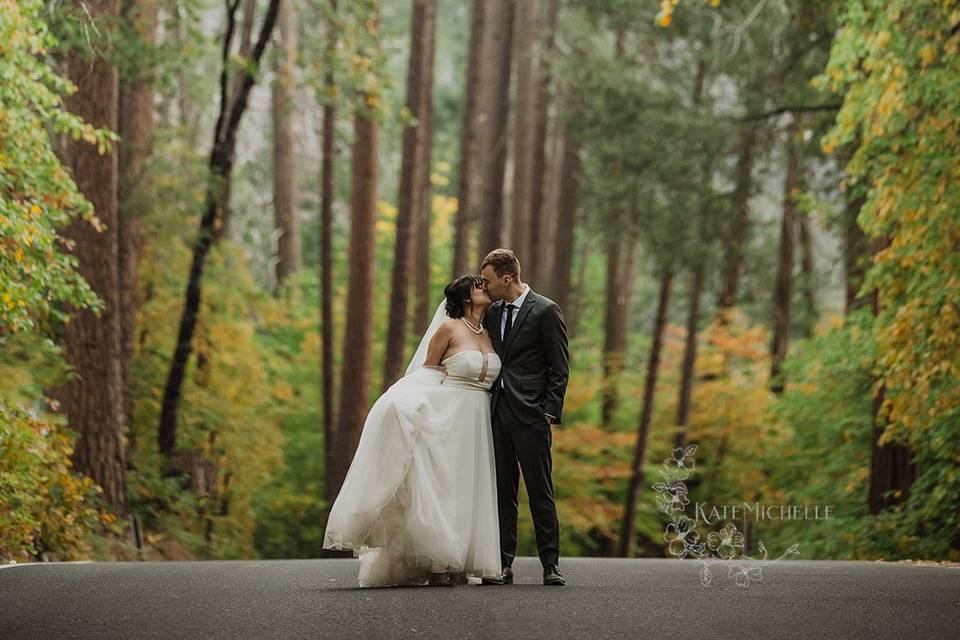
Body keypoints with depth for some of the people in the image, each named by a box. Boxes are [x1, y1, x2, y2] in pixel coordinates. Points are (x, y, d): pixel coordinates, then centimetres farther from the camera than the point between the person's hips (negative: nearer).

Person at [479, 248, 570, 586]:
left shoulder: (546, 311, -5)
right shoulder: (492, 312, 14)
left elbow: (560, 368, -6)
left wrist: (550, 413, -11)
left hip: (530, 415, -6)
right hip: (499, 413, 6)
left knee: (540, 492, -4)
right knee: (503, 492, 6)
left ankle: (550, 565, 0)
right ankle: (503, 565, 8)